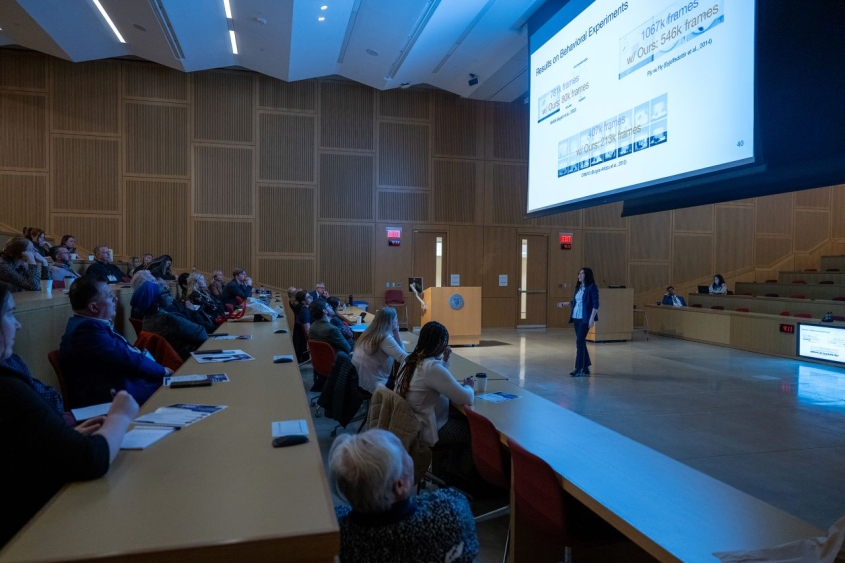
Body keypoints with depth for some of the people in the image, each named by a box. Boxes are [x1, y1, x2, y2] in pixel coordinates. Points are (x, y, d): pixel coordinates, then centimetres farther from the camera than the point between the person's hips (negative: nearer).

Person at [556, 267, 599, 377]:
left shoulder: (592, 287, -7)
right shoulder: (578, 287, 14)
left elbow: (595, 304, -12)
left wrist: (592, 318, -18)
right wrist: (563, 304, 8)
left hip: (585, 318, -7)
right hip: (576, 318, 7)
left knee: (580, 342, -11)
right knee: (581, 342, 11)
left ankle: (579, 369, -8)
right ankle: (585, 367, 21)